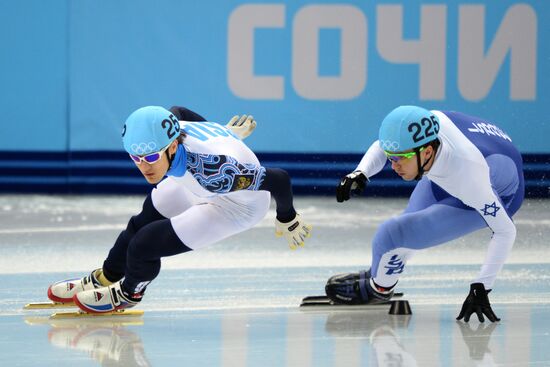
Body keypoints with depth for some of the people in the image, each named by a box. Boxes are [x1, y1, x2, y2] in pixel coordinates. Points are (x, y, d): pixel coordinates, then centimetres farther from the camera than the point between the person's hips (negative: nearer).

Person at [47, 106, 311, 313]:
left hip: (235, 207, -6)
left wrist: (286, 220, -18)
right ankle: (104, 279, 48)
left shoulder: (210, 169, -46)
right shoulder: (156, 137, -25)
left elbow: (277, 179, -39)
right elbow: (178, 111, 0)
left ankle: (128, 293, 23)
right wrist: (224, 132, 20)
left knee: (143, 246, -11)